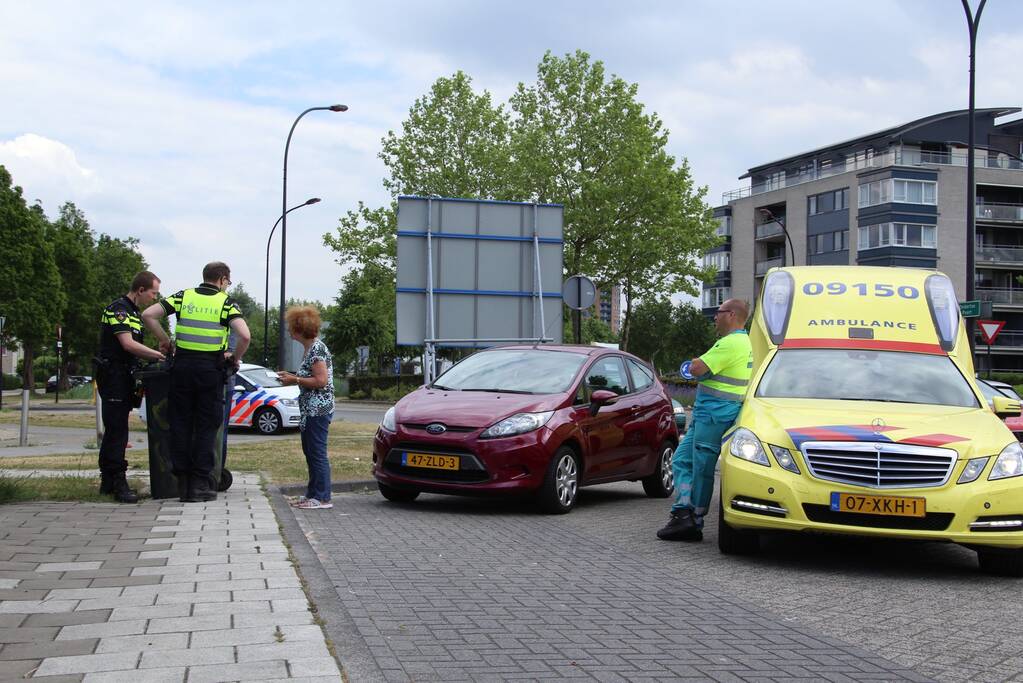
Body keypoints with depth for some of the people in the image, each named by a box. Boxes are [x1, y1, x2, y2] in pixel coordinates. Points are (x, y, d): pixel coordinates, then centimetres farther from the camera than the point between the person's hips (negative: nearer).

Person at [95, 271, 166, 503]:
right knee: (117, 430, -11)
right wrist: (160, 355, -22)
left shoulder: (133, 312, 18)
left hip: (123, 377, 10)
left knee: (114, 429, 13)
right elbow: (128, 344, -23)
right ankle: (118, 483, -12)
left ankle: (108, 481, 19)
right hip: (113, 375, -10)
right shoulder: (118, 309, -13)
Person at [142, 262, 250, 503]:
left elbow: (148, 315, 1)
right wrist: (235, 358, 2)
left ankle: (183, 482, 13)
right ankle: (200, 485, 4)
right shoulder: (226, 302, 0)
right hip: (211, 368, -3)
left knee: (181, 424, 10)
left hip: (182, 365, 3)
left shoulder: (184, 296, 8)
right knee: (207, 427, 4)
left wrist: (164, 340, 11)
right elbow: (244, 335, -15)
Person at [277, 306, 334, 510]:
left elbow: (321, 380, -21)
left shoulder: (317, 348, -15)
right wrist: (292, 377, 11)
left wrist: (295, 380, -13)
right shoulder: (310, 348, 16)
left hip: (318, 409, -11)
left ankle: (323, 498, -5)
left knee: (317, 453, -8)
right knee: (310, 451, 15)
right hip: (311, 410, 11)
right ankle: (312, 494, 23)